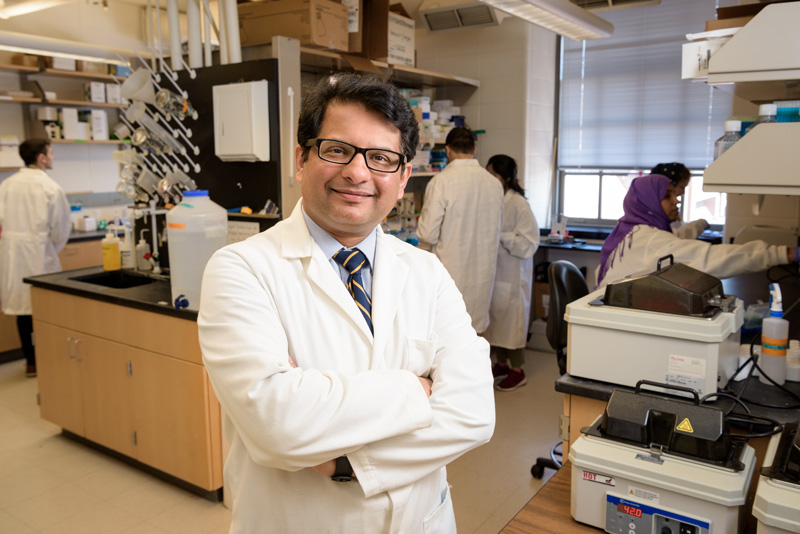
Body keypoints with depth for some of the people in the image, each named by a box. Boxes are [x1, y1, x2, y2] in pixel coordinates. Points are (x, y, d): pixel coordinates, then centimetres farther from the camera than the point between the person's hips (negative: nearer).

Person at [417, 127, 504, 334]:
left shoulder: (441, 181, -14)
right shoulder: (494, 183, 3)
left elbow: (428, 233, -14)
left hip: (451, 269, -5)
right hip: (483, 270, 5)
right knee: (473, 331, 15)